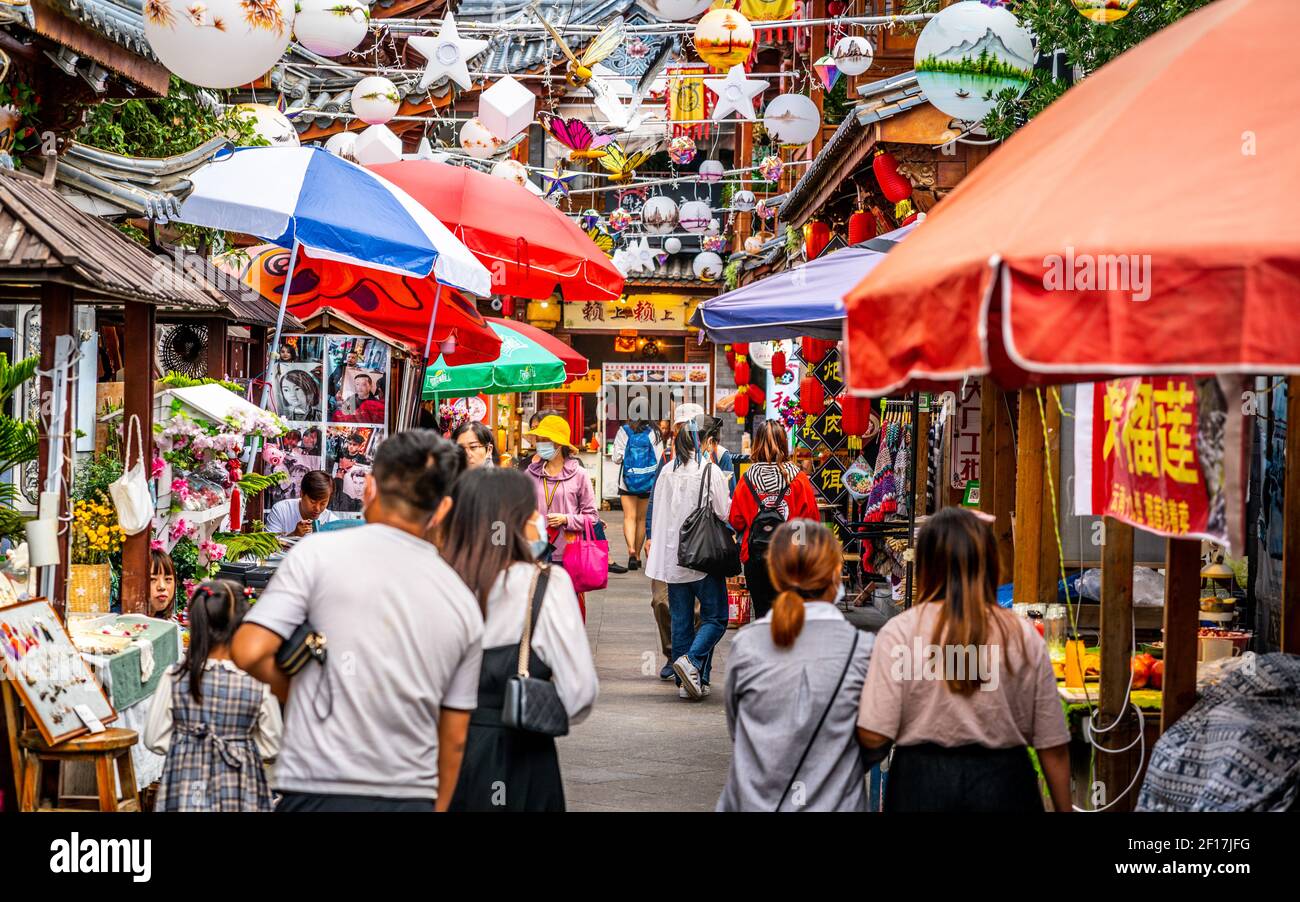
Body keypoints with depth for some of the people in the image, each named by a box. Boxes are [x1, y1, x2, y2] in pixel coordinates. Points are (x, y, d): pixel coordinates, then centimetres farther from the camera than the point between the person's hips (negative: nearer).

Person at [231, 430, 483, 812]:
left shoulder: (319, 553, -3)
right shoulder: (463, 603, 9)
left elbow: (248, 652, -10)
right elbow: (454, 738, 12)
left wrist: (287, 683, 10)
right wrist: (437, 806, 22)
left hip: (321, 792, -3)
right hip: (413, 797, 3)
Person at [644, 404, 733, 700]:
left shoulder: (667, 472, 2)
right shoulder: (710, 471, -11)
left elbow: (659, 515, 7)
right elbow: (725, 513, -7)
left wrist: (658, 549, 16)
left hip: (674, 558, 4)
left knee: (681, 620, 10)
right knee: (715, 618, 5)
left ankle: (686, 682, 9)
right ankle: (692, 660, -18)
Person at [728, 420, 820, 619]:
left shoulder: (747, 479, -5)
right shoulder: (798, 478, -7)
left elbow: (735, 521, 0)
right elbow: (812, 518, -5)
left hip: (755, 556, 1)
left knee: (762, 612, 7)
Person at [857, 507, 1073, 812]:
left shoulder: (900, 631, -9)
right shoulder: (1023, 636, -2)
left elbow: (873, 735, -12)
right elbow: (1052, 744, 1)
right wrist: (1064, 807, 12)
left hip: (922, 782, -2)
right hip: (1003, 783, 2)